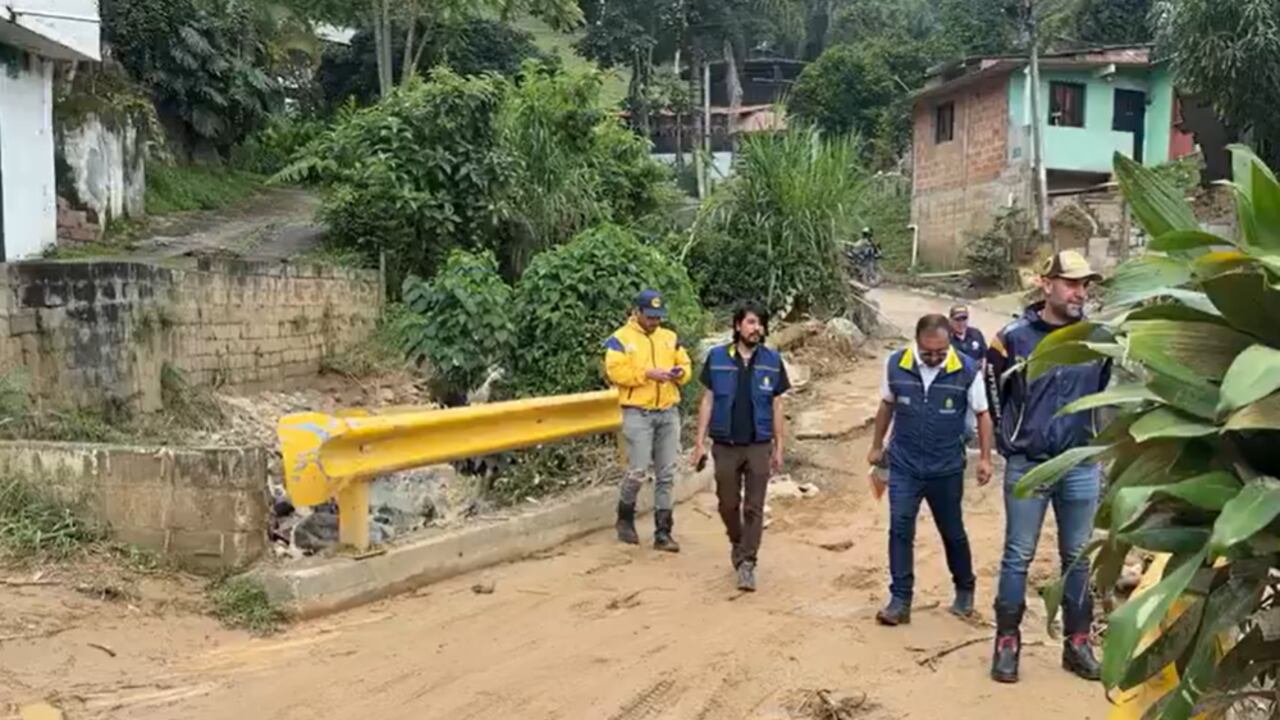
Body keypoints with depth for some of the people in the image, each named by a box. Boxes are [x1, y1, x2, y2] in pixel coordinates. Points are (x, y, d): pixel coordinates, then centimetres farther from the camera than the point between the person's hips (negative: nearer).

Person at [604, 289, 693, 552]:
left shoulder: (670, 338, 15)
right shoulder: (621, 338, -1)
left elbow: (686, 365, 14)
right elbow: (616, 371, -13)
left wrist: (680, 373, -9)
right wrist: (647, 373, -20)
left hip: (669, 413, 5)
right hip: (638, 414, -5)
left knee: (666, 475, 4)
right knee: (637, 471, -9)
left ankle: (663, 532, 11)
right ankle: (625, 518, 17)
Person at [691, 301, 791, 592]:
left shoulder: (772, 360, -1)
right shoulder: (717, 358, -2)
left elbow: (777, 406, 4)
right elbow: (707, 401, 2)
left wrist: (779, 447, 3)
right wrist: (699, 442, -1)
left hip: (759, 446, 0)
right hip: (725, 445, 1)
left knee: (754, 508, 0)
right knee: (728, 504, 12)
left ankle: (746, 563, 6)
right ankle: (737, 544, 38)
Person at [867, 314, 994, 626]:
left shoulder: (967, 370, -12)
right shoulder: (895, 365, -7)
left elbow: (982, 414, 0)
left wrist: (985, 457, -3)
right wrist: (877, 446, 15)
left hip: (947, 468, -1)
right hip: (903, 465, 1)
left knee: (953, 532, 13)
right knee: (900, 530, -6)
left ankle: (965, 590, 35)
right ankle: (900, 601, 1)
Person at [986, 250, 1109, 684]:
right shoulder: (1014, 337, -7)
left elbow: (1107, 394, 14)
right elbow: (994, 395, 4)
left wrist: (1094, 440, 12)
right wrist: (1011, 443, 6)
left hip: (1082, 467, 3)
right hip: (1026, 467, -2)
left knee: (1077, 557, 12)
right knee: (1018, 557, 4)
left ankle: (1077, 643, 24)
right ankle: (1007, 642, 14)